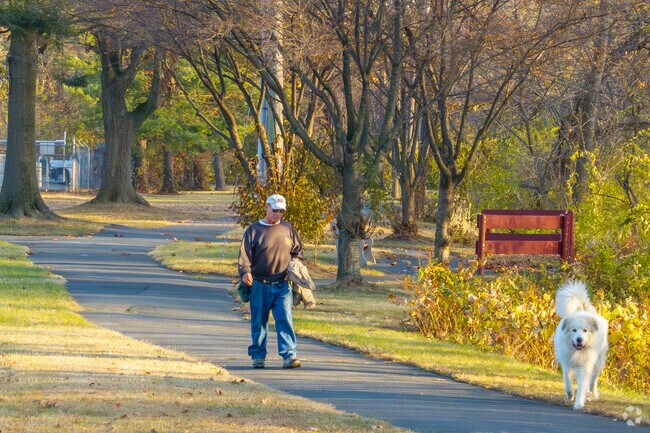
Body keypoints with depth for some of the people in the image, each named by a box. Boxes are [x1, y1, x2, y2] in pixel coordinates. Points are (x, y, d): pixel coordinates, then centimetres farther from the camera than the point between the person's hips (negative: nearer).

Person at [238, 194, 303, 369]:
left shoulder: (287, 229, 11)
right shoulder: (254, 230, 2)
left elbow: (297, 250, 21)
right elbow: (244, 254, -6)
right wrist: (245, 272, -23)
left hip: (282, 286, 1)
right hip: (260, 285, -1)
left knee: (285, 320, -9)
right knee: (259, 322, 6)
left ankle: (289, 355, -11)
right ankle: (258, 356, 15)